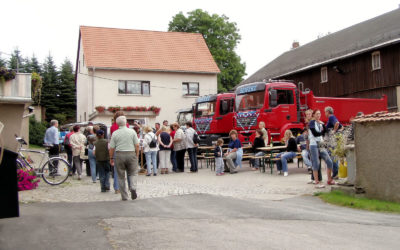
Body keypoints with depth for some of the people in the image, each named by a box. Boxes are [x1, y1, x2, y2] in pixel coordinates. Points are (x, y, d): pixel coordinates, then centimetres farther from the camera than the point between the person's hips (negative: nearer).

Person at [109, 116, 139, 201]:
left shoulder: (115, 133, -1)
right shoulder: (132, 131, 0)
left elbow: (111, 148, -1)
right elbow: (137, 145, -1)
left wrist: (111, 158, 11)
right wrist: (137, 156, 10)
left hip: (119, 155, 0)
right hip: (131, 154, 0)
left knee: (121, 176, 10)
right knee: (133, 173, 13)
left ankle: (124, 196, 12)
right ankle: (133, 187, -15)